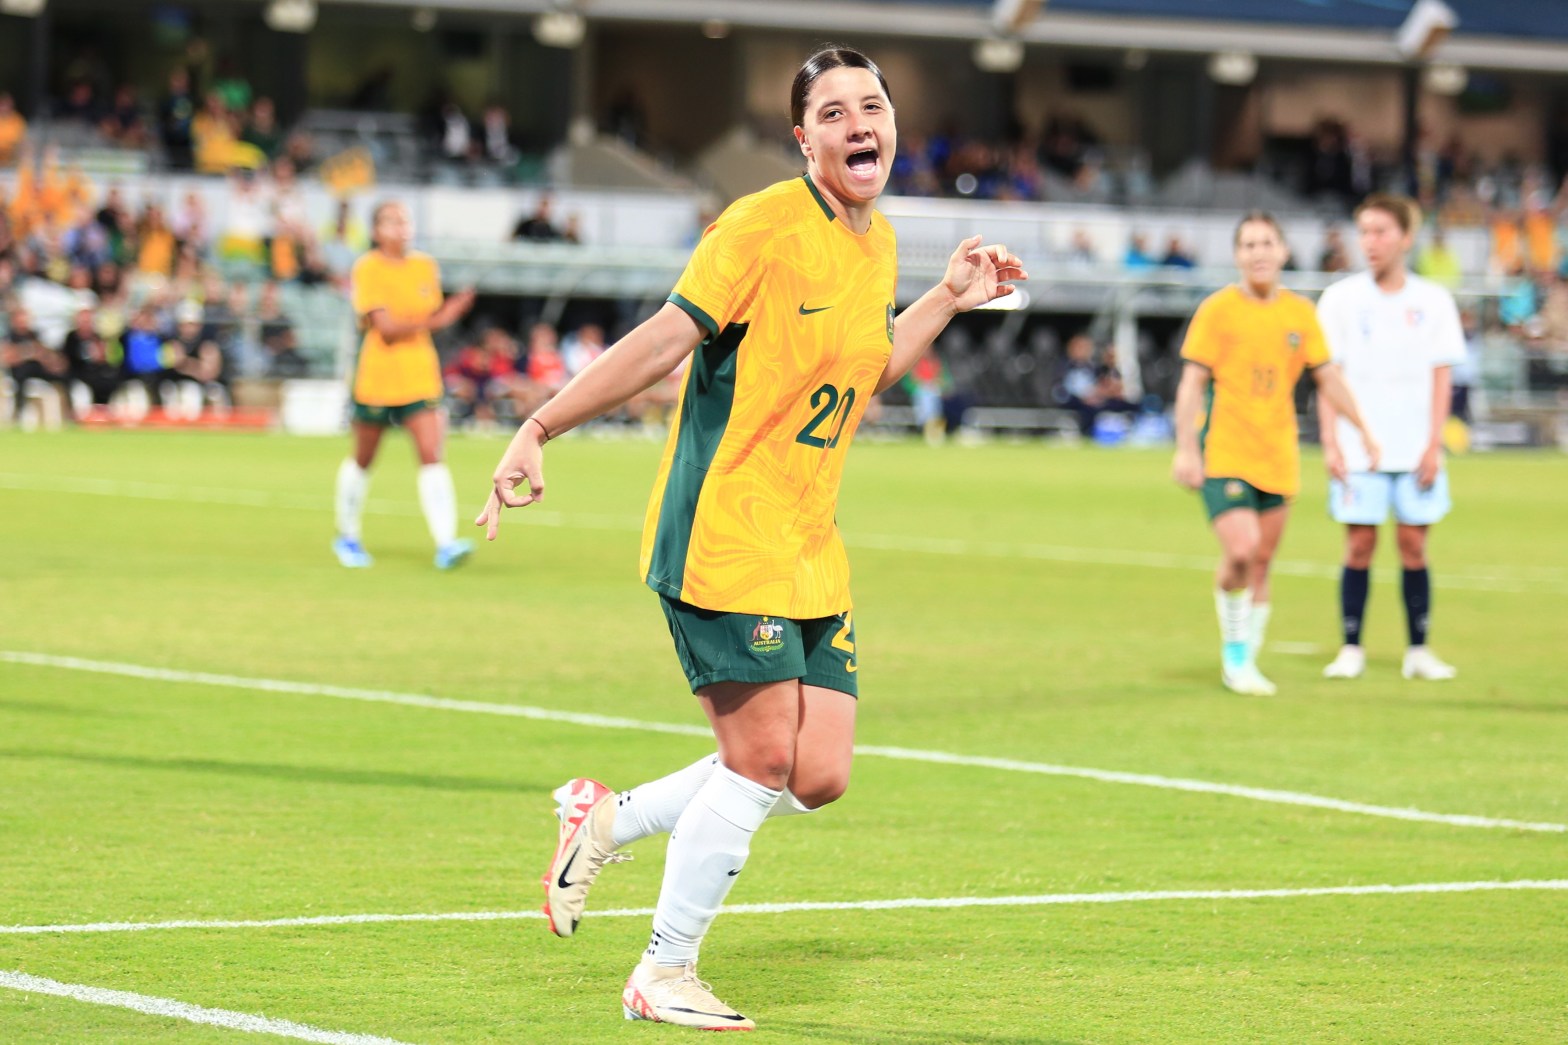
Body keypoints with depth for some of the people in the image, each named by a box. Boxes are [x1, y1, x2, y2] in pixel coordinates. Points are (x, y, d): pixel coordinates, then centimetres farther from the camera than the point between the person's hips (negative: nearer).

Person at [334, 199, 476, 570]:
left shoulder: (426, 267, 5)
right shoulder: (366, 269, -11)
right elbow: (385, 328, -20)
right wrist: (437, 319, -26)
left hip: (420, 378, 3)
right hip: (377, 377, -3)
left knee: (431, 456, -11)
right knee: (362, 460, 11)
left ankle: (445, 544, -19)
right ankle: (347, 536, 31)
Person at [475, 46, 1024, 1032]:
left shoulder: (877, 241, 12)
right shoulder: (764, 225, -13)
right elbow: (663, 341, -13)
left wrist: (949, 300, 19)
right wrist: (537, 433, -18)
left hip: (810, 550, 8)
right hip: (723, 533, -8)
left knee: (820, 776, 2)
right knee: (764, 759, -8)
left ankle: (608, 820, 21)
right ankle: (664, 978, 7)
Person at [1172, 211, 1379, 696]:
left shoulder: (1300, 312, 8)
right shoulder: (1218, 309, -4)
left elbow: (1327, 376, 15)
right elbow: (1192, 382, -4)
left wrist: (1364, 430, 9)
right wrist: (1186, 450, -11)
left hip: (1278, 459, 4)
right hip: (1224, 454, -4)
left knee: (1261, 565, 7)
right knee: (1240, 551, -19)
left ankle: (1245, 662, 17)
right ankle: (1234, 651, 1)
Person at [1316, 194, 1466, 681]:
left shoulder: (1433, 301, 4)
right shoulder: (1341, 299, 2)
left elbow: (1442, 376, 4)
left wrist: (1433, 445, -3)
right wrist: (1330, 442, -5)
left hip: (1415, 450, 1)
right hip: (1358, 447, -1)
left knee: (1413, 544, 2)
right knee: (1359, 545, -2)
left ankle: (1418, 650, 8)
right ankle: (1351, 649, 5)